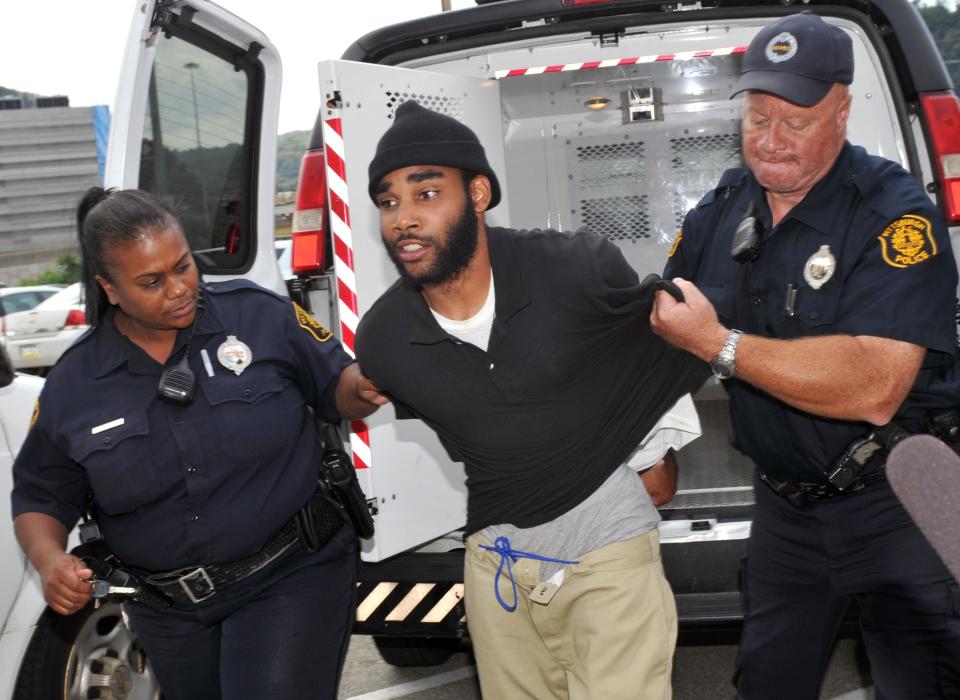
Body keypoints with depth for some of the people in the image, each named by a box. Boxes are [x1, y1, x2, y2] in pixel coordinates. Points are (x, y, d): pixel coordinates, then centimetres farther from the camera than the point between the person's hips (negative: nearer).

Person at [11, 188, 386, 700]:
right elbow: (40, 497, 7)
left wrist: (363, 389, -24)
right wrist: (50, 560, -12)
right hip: (168, 612, 4)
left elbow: (335, 387, -1)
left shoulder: (259, 315, -10)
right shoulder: (72, 386, -3)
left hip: (292, 576, -3)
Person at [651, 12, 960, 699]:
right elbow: (665, 328, 12)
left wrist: (719, 344, -30)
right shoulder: (720, 210, -1)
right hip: (785, 503, 6)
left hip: (897, 506, -5)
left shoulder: (896, 214, -20)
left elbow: (872, 390, -33)